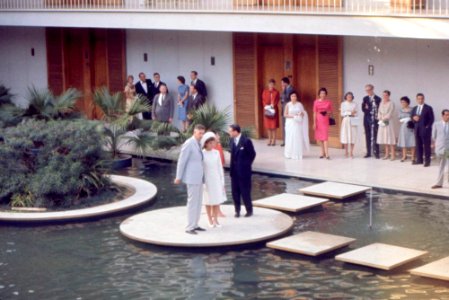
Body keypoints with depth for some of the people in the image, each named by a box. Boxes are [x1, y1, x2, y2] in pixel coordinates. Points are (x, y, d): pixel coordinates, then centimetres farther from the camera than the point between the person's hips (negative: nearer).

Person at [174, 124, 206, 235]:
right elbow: (181, 161, -14)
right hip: (192, 177, -9)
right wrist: (178, 177, -13)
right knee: (192, 202, -8)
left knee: (198, 202, 10)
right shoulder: (188, 144, -15)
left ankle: (194, 225, 16)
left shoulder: (198, 144, 14)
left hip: (199, 177, 9)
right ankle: (189, 227, -4)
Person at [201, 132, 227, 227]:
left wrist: (222, 180, 7)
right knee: (208, 201, 5)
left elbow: (220, 167, 7)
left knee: (217, 200, 1)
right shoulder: (202, 154, -10)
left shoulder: (216, 153, 1)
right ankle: (210, 220, 14)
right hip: (206, 179, -3)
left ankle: (216, 219, 9)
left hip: (216, 179, 3)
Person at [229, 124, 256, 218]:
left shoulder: (246, 141, -13)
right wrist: (232, 166, 5)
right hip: (234, 171, 6)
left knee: (245, 191, 1)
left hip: (243, 171, -6)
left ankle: (249, 210, 15)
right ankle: (237, 210, 17)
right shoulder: (232, 140, 6)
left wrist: (246, 165, -3)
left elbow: (252, 154, -7)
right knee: (235, 192, 7)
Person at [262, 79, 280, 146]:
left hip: (274, 110, -2)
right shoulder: (265, 91, 5)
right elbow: (263, 100, 4)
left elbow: (277, 101, -2)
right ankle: (269, 139, 13)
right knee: (268, 126, 5)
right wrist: (266, 106, -11)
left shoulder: (276, 92, 0)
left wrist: (273, 105, -17)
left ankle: (273, 140, 3)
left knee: (274, 126, -2)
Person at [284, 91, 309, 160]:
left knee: (298, 138, -1)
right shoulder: (288, 104, -1)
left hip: (298, 124, 1)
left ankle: (297, 154, 4)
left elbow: (303, 113, 8)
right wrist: (292, 116, -15)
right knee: (290, 138, -1)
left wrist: (301, 114, -14)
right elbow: (285, 114, -4)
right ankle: (289, 154, 5)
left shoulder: (299, 104, 3)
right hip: (290, 123, -1)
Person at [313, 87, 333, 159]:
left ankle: (327, 154, -16)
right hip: (318, 120, 2)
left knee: (325, 137, -10)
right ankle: (323, 153, 17)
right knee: (320, 137, 7)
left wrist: (328, 113, -13)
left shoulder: (328, 102, 0)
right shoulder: (316, 102, 0)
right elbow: (315, 113, 2)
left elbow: (331, 111, 9)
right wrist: (314, 123, -2)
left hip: (325, 120, -2)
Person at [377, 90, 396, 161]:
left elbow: (390, 113, -12)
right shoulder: (381, 103, 13)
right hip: (382, 123, 6)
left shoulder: (391, 103, -5)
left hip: (388, 122, -6)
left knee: (390, 138, -8)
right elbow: (379, 112, 12)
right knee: (385, 139, 7)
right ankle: (387, 154, 11)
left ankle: (393, 155, -8)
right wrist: (380, 118, -5)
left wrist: (384, 118, -14)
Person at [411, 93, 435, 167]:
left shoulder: (428, 108, -2)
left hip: (425, 130, -5)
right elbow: (412, 117, 18)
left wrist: (427, 126, -13)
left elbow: (432, 119, -5)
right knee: (418, 145, 7)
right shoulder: (414, 109, 16)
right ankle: (419, 159, 14)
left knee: (426, 145, -2)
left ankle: (427, 161, 1)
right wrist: (413, 118, -6)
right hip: (417, 129, 5)